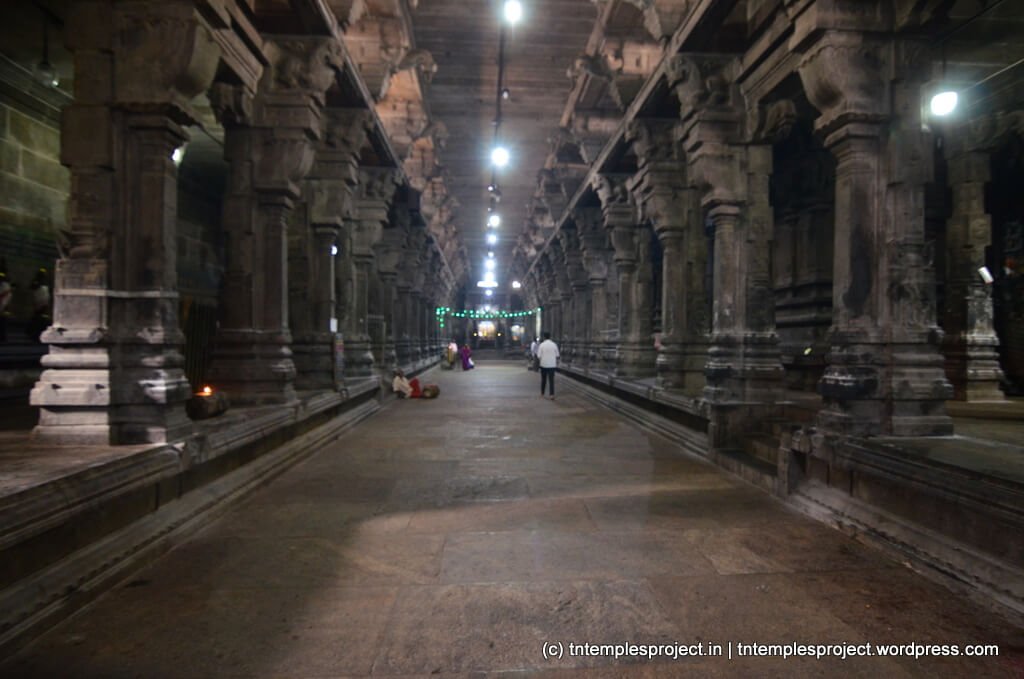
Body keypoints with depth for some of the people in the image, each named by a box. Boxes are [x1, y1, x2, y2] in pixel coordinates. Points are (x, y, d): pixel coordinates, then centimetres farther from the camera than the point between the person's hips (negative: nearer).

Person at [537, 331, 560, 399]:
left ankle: (542, 394, 23)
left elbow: (539, 356, -7)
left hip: (543, 365, 0)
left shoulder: (542, 345, -7)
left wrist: (538, 362, 10)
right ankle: (552, 394, -12)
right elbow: (557, 355, 3)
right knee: (551, 380, 0)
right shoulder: (554, 345, -2)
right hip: (552, 365, 0)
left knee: (543, 380, 14)